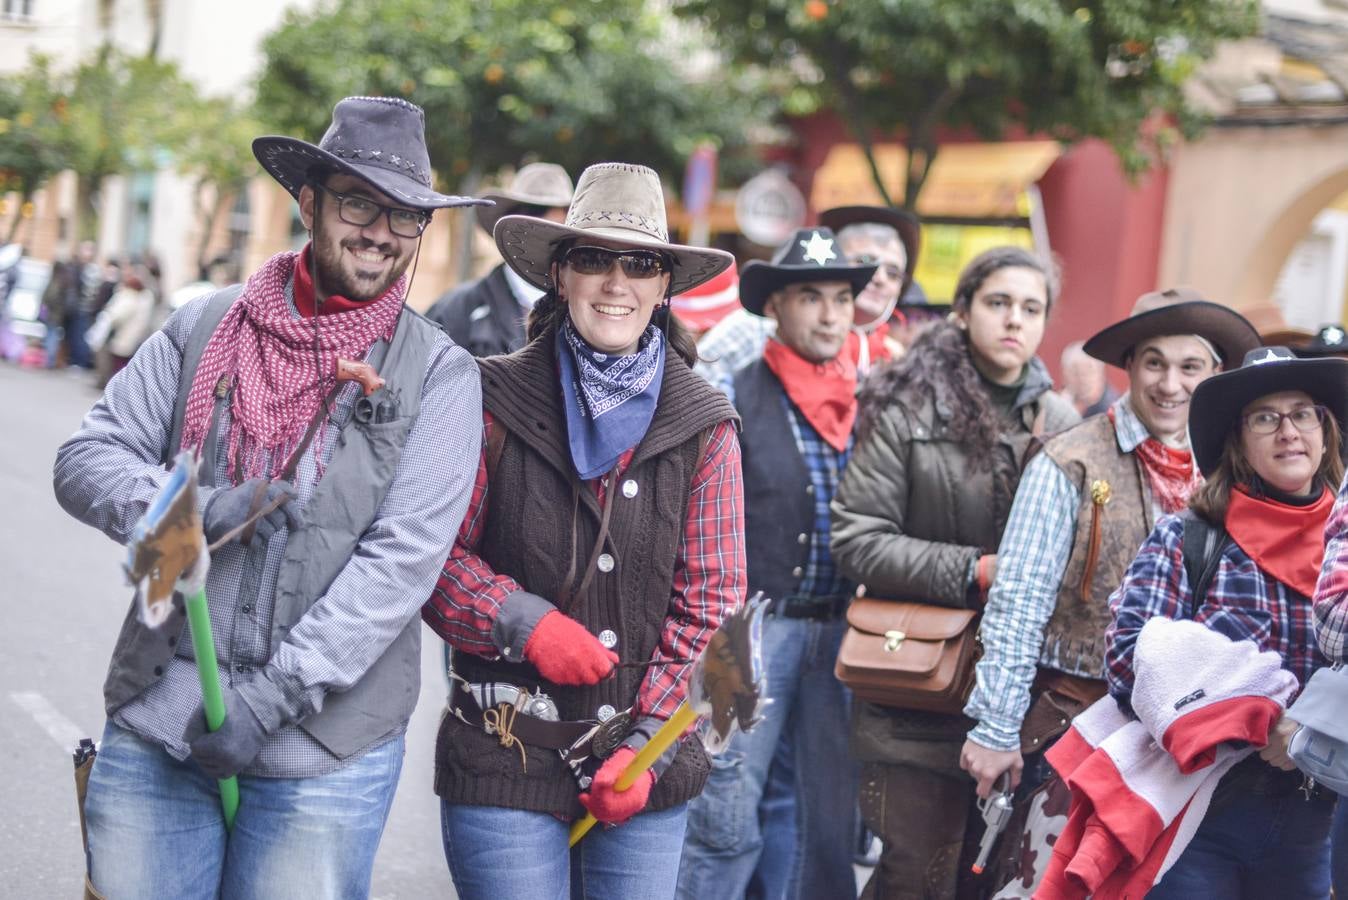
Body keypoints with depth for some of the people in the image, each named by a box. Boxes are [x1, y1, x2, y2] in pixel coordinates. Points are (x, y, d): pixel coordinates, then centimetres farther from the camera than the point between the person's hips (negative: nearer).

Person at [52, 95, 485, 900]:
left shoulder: (440, 375, -2)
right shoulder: (205, 328, 7)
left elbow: (404, 558, -10)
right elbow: (86, 459, 5)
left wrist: (271, 696, -16)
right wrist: (189, 508, -16)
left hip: (323, 753, -2)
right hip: (154, 725, 2)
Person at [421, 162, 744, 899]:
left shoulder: (704, 427, 2)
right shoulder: (496, 402, -3)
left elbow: (708, 597, 2)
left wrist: (647, 743, -4)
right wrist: (525, 622, -15)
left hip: (645, 759, 2)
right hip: (503, 752, -2)